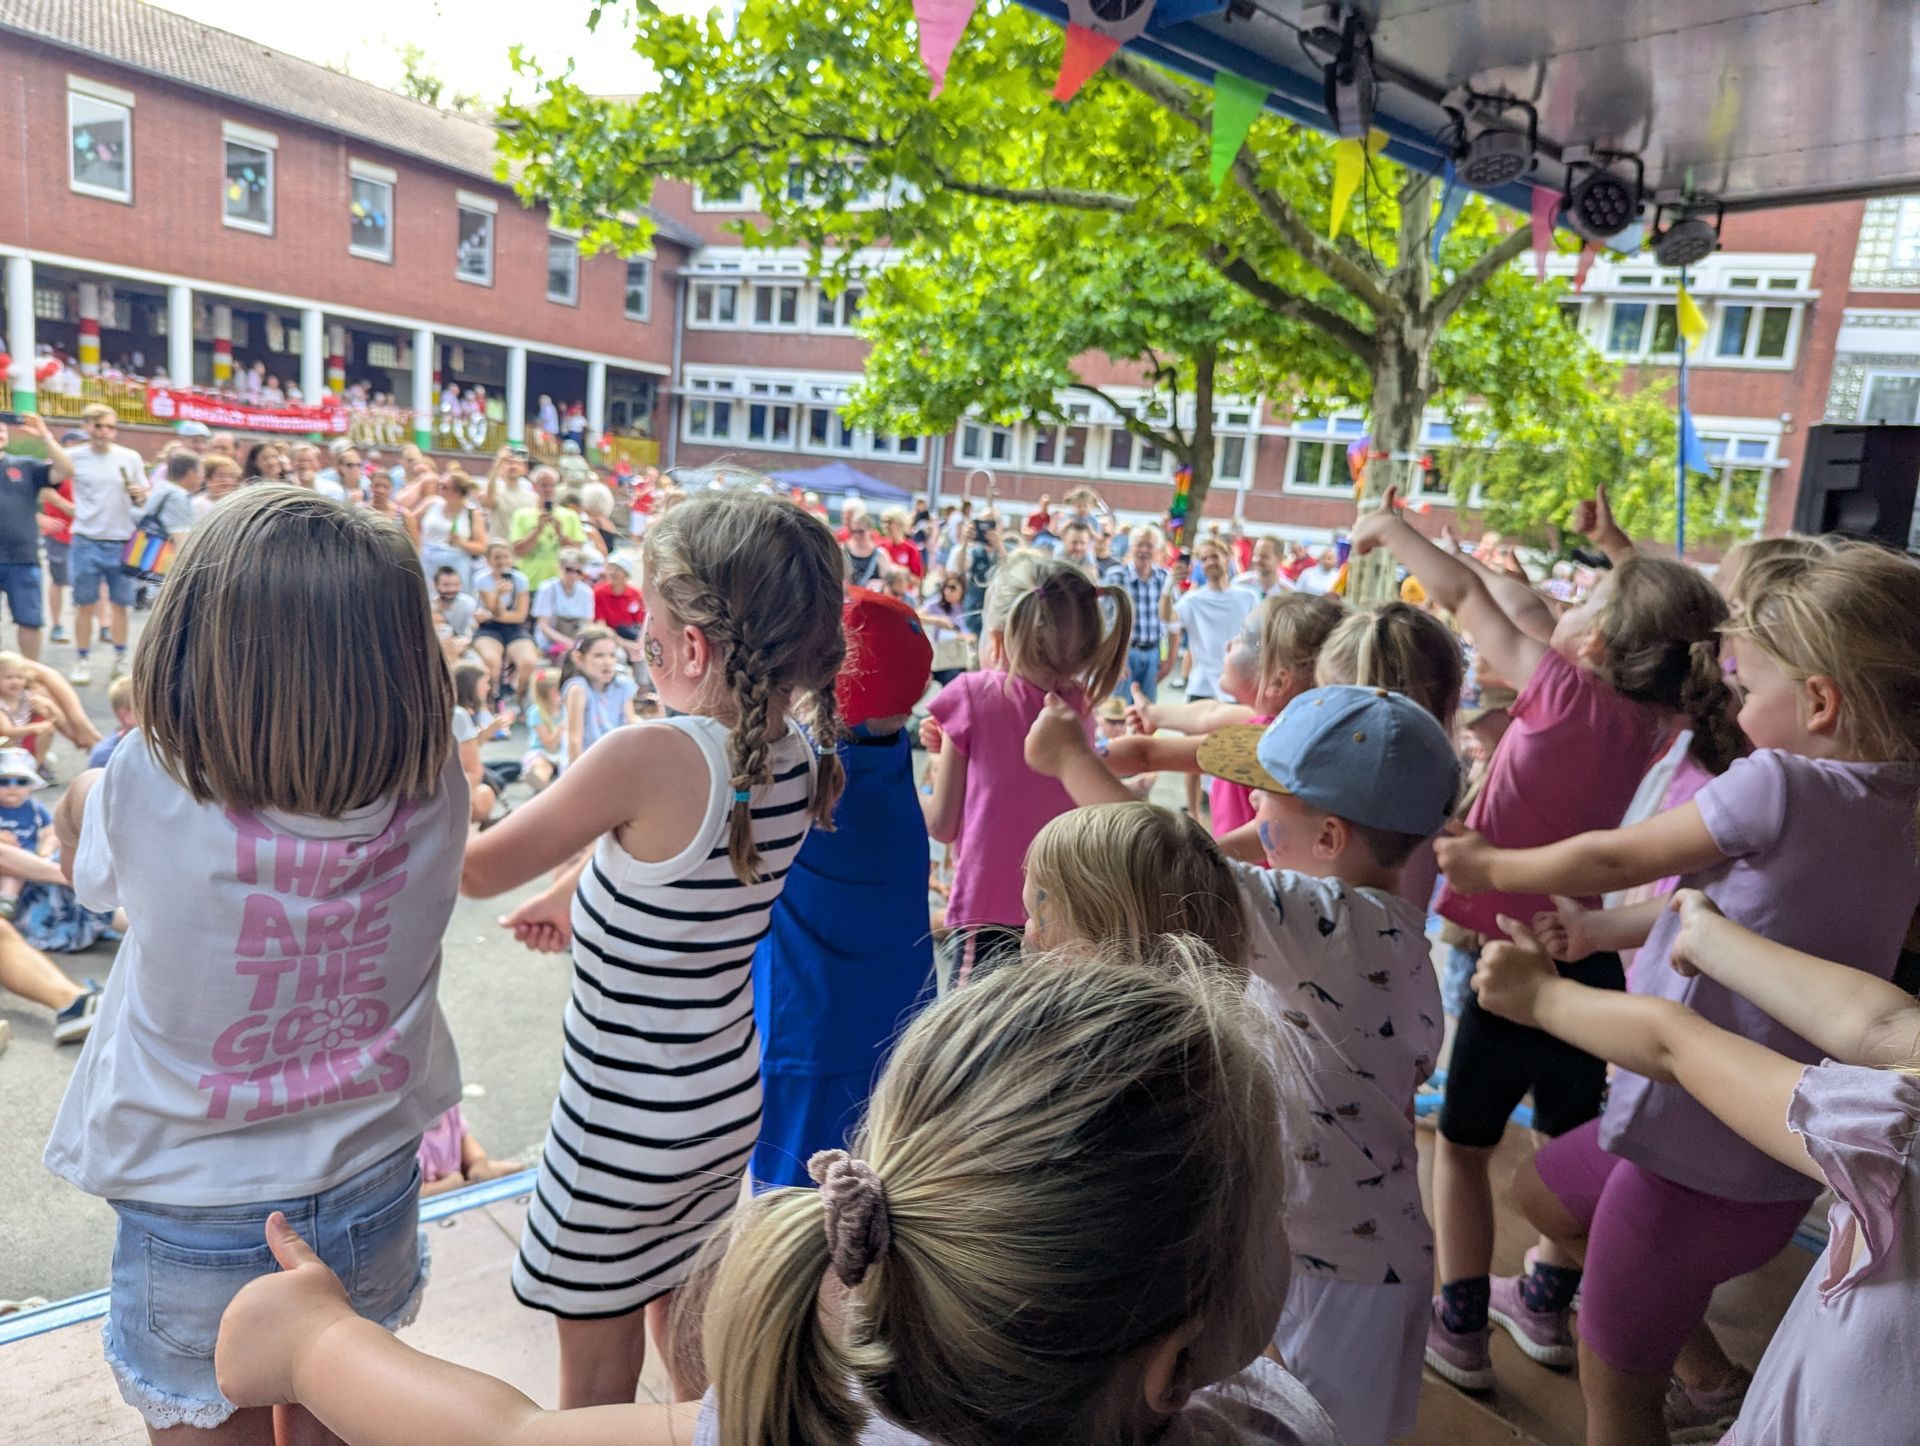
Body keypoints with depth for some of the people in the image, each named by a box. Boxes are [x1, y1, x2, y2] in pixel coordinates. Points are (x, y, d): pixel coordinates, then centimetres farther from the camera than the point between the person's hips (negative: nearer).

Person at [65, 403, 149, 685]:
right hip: (87, 542, -1)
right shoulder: (74, 457, -1)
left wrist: (141, 495, -14)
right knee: (85, 604, 3)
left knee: (119, 604, 9)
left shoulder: (130, 458, 2)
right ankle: (81, 661, 11)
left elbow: (144, 499, 7)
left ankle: (120, 659, 19)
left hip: (122, 542, 1)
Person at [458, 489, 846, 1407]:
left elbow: (477, 869, -14)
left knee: (599, 1379, 18)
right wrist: (569, 891, 13)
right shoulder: (801, 764, -8)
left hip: (623, 1125, -6)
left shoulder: (650, 758, -28)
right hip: (728, 1105, 6)